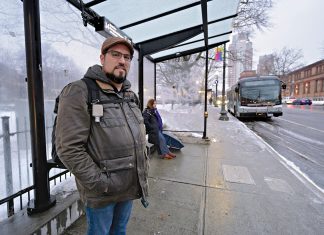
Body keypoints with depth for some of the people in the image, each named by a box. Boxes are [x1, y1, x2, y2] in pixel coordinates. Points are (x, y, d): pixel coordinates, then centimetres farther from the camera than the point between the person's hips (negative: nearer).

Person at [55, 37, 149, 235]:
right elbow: (69, 148, -20)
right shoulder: (79, 92, -15)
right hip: (102, 192, -6)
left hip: (131, 186, 6)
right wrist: (99, 182, -19)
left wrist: (144, 164, 8)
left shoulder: (130, 95, 8)